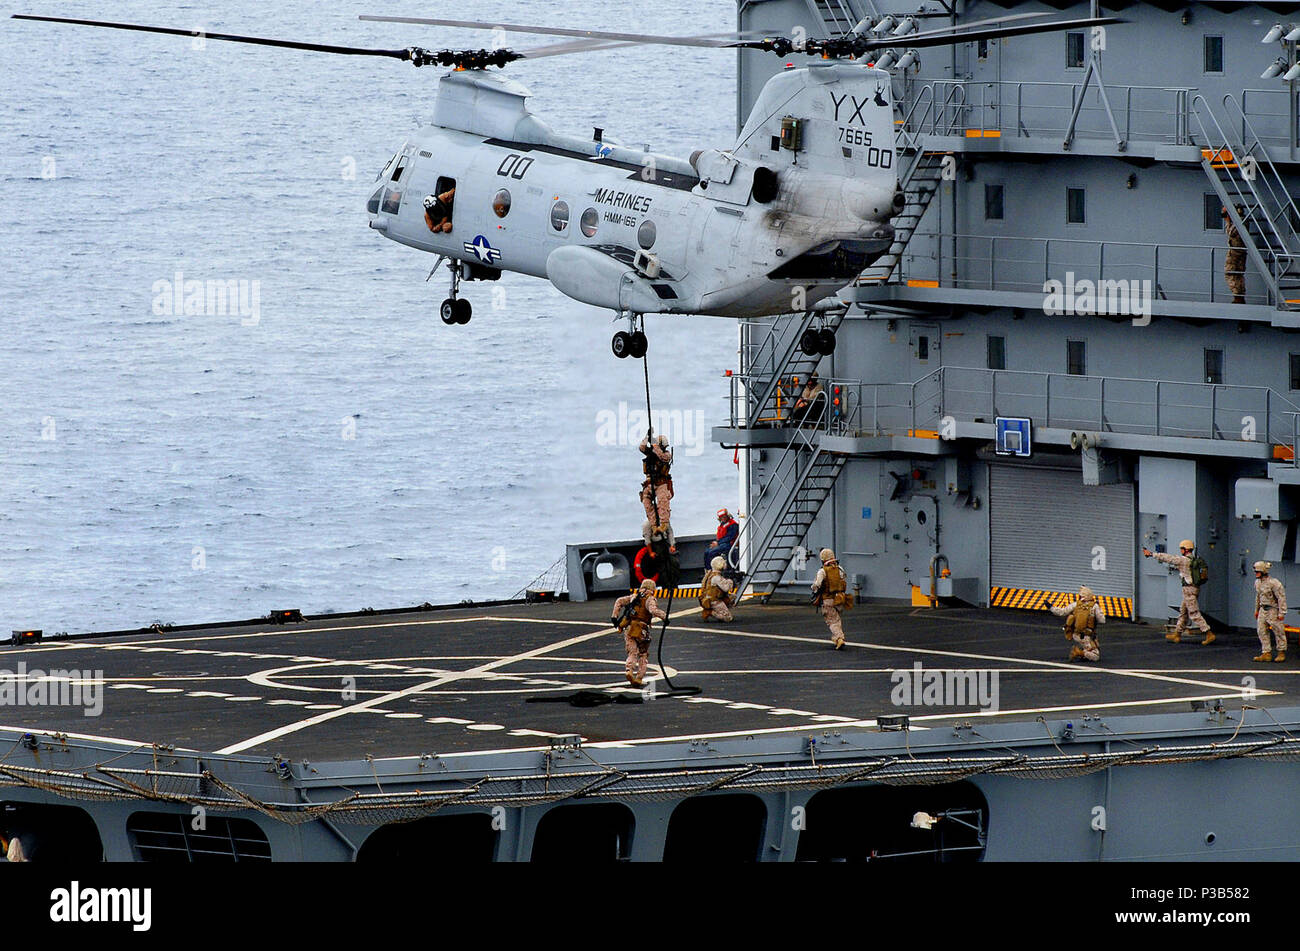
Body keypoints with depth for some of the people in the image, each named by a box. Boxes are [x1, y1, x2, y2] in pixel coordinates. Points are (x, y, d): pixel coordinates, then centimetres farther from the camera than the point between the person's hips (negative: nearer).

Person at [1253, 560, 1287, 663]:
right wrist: (1256, 610, 22)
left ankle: (1281, 653, 12)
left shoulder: (1273, 583, -18)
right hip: (1263, 610, 8)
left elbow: (1281, 598, -17)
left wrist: (1281, 613, -18)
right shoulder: (1257, 582, 7)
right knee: (1261, 631, 2)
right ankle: (1266, 654, 6)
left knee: (1278, 631, 1)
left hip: (1273, 610, -8)